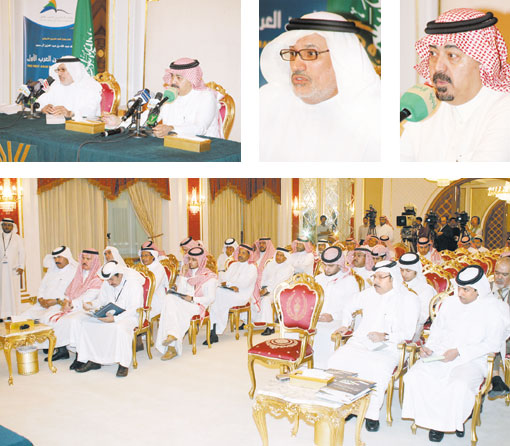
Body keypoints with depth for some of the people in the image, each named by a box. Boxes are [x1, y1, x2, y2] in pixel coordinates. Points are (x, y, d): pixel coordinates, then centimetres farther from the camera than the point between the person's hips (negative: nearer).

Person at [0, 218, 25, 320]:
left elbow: (21, 253, 4)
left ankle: (13, 314, 2)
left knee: (13, 290, -1)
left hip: (13, 268, -1)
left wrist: (21, 267, -5)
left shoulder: (17, 238, 7)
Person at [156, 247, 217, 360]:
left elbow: (210, 298, -4)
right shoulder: (186, 273, 22)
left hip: (197, 306, -5)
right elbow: (180, 292, 14)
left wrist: (192, 299, -13)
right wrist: (183, 276, 1)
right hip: (181, 304, 5)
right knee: (169, 297, -30)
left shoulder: (209, 277, 5)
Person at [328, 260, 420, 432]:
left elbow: (408, 333, -6)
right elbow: (350, 307, 34)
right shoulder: (369, 293, 15)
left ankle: (372, 413, -17)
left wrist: (385, 336, -21)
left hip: (387, 348, -4)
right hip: (360, 342, 4)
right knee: (335, 361, -25)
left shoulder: (408, 298, 2)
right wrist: (345, 325, 20)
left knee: (379, 370, -37)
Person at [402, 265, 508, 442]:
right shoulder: (449, 302, 13)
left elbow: (493, 343, -6)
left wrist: (459, 352, -13)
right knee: (414, 376, -23)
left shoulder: (492, 308, -2)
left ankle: (453, 421, -3)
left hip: (471, 361, -4)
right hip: (439, 355, 4)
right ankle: (435, 419, -4)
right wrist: (428, 346, -1)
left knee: (460, 385, -35)